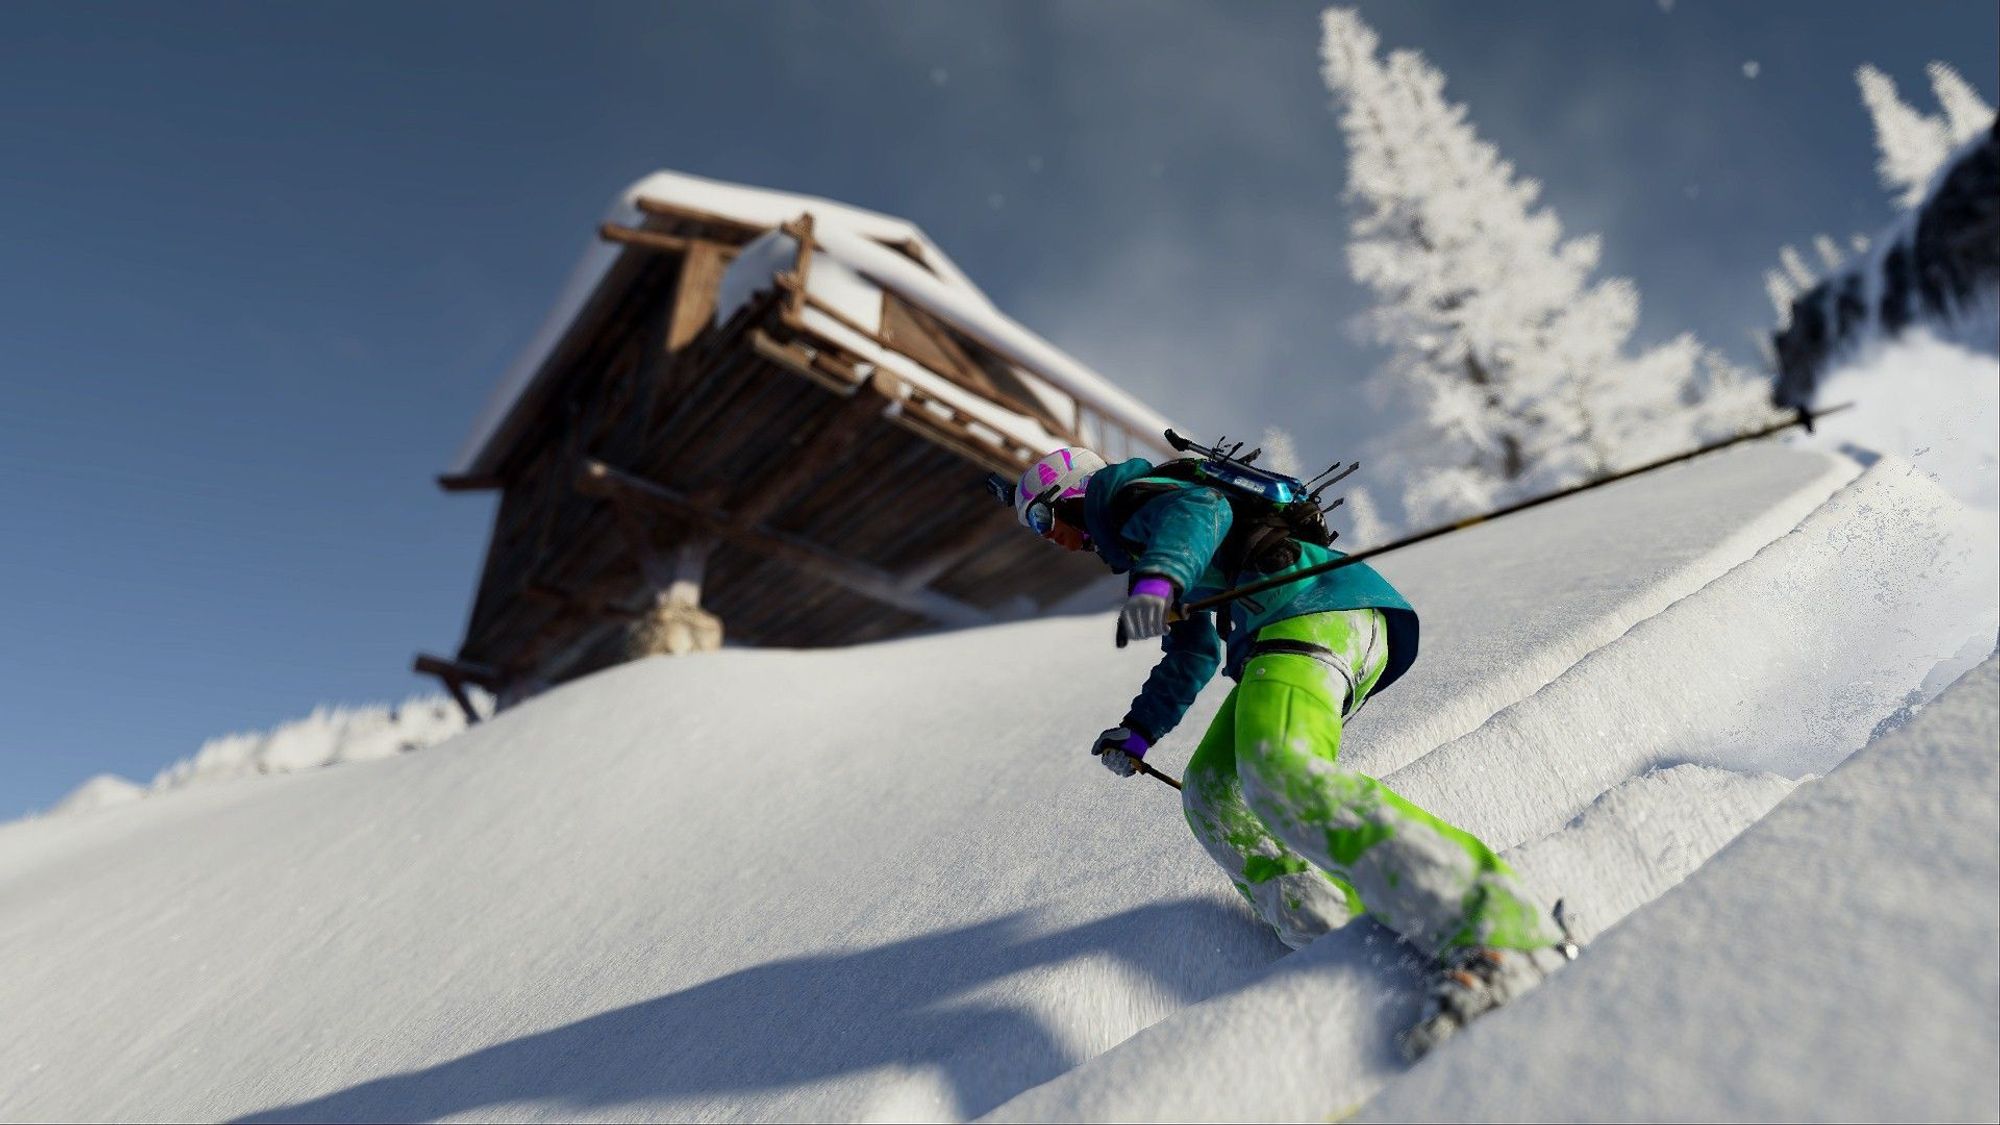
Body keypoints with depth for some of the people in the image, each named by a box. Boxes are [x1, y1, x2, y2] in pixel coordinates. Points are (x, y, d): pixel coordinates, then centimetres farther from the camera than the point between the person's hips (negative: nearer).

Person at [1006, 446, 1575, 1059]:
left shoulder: (1116, 491, 7)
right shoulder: (1136, 539, 35)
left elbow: (1199, 508, -18)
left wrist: (1157, 577, -37)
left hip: (1311, 608, -10)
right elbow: (1194, 658, 40)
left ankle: (1495, 932, -38)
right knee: (1210, 792, 7)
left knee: (1280, 774, -31)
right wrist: (1138, 731, 35)